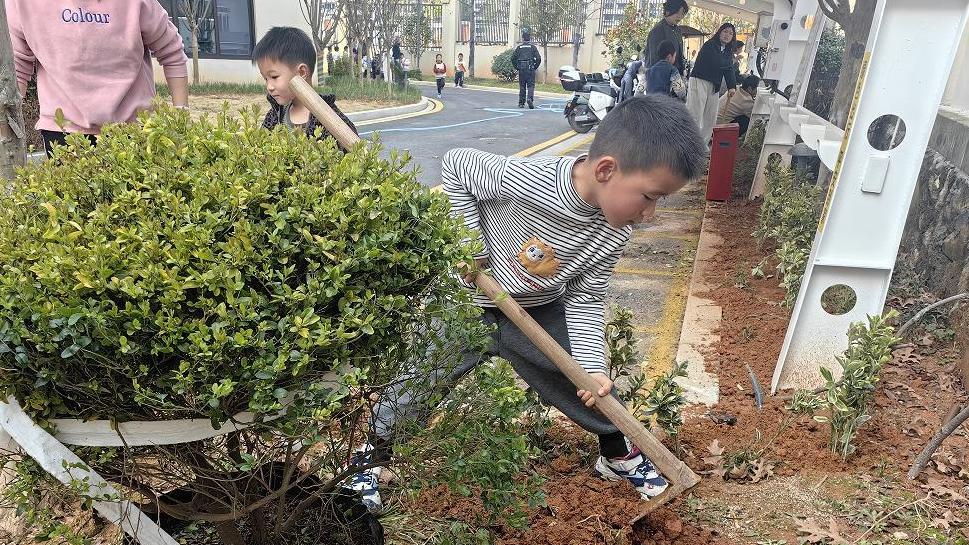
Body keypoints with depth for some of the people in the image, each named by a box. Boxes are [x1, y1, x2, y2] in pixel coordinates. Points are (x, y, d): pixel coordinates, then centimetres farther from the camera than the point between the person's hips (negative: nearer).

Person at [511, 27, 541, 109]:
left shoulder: (519, 47, 4)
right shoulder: (533, 47, -1)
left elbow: (513, 58, 2)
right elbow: (538, 58, -7)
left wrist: (517, 67, 11)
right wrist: (535, 67, 5)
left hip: (521, 70, 2)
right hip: (530, 70, -2)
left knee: (522, 87, 10)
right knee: (530, 85, 1)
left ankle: (521, 103, 13)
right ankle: (530, 98, -23)